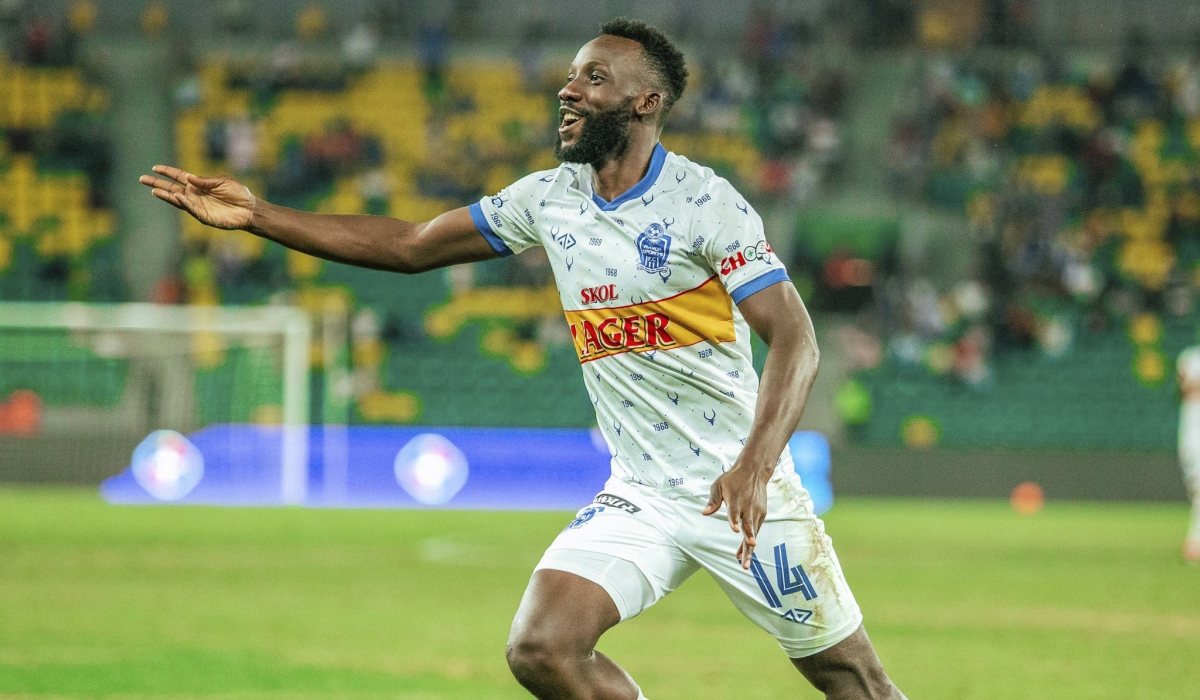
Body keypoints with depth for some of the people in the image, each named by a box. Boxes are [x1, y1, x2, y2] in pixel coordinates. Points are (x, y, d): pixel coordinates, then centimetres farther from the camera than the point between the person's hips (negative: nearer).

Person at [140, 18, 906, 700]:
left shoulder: (705, 202, -12)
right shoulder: (550, 198, 5)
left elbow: (796, 340, -18)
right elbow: (409, 245, 12)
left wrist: (755, 465, -33)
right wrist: (258, 216, 5)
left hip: (744, 494, -5)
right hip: (639, 499, 5)